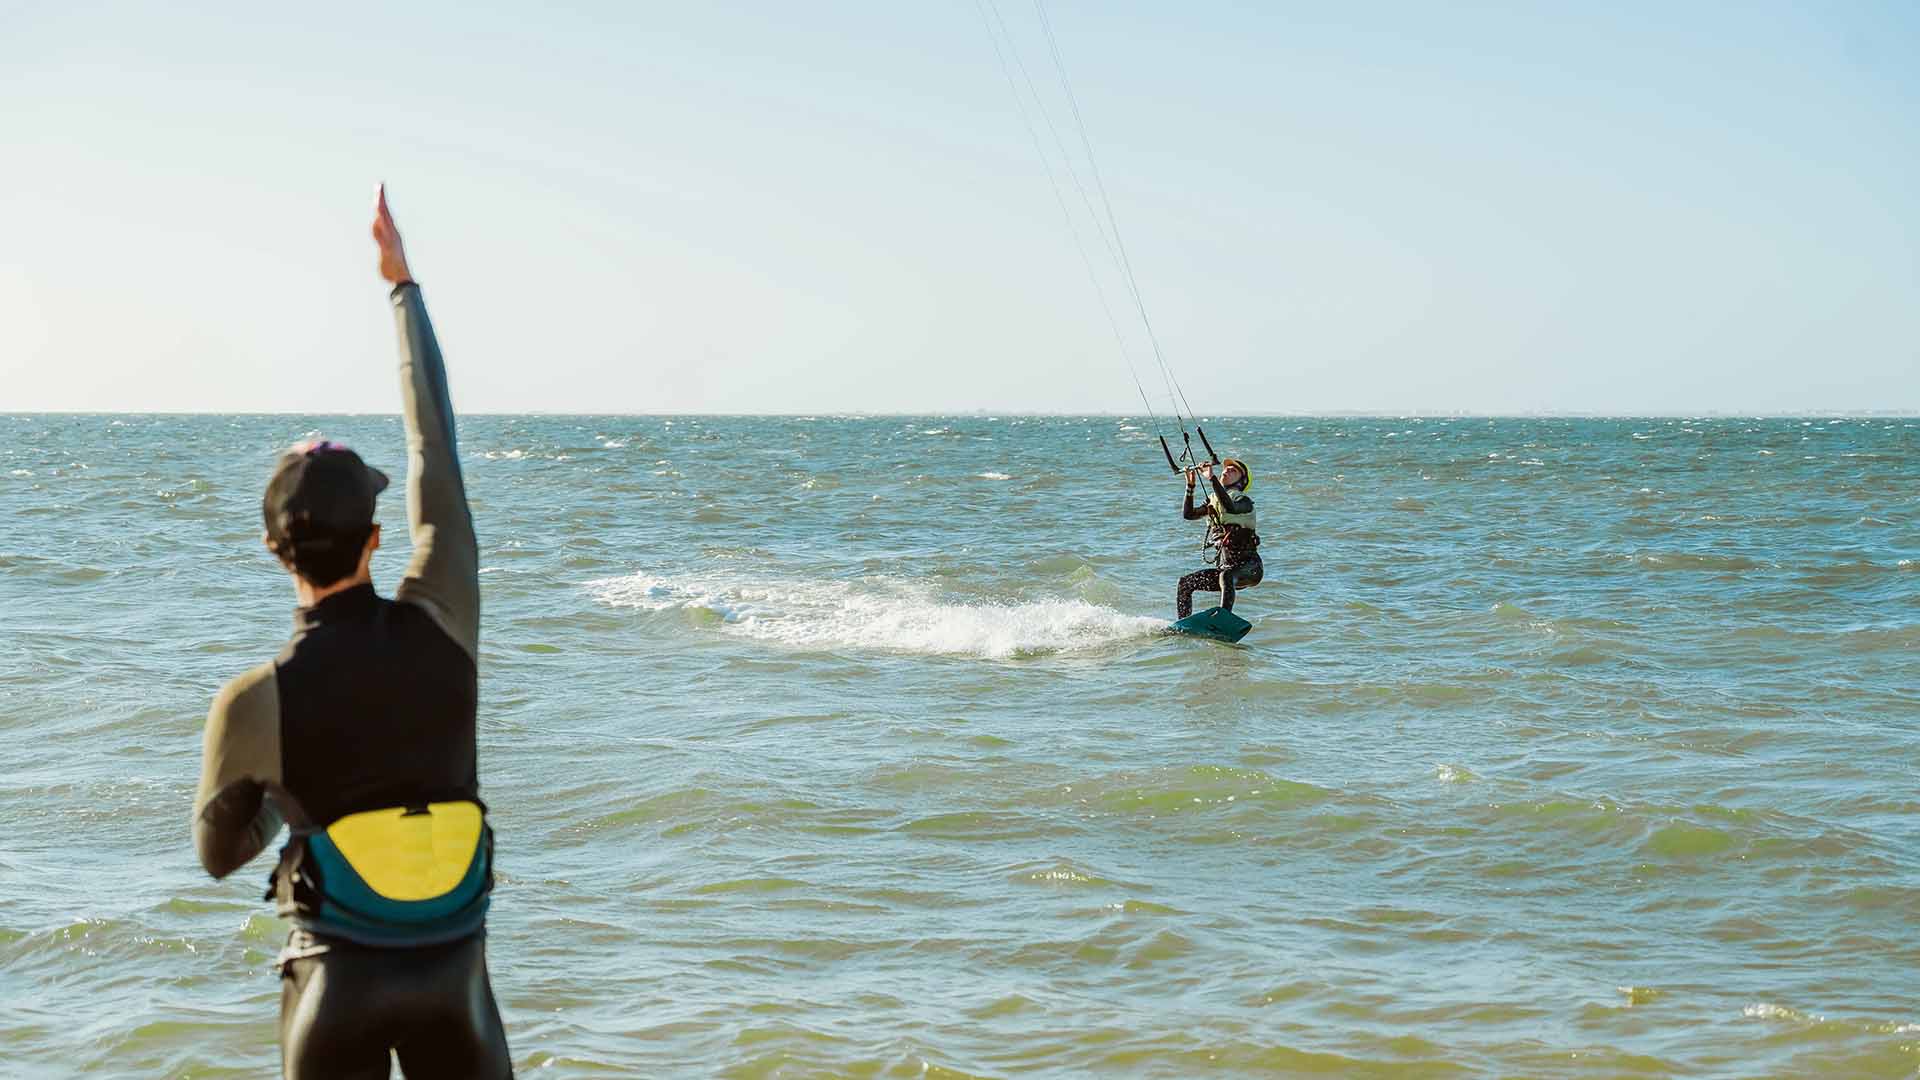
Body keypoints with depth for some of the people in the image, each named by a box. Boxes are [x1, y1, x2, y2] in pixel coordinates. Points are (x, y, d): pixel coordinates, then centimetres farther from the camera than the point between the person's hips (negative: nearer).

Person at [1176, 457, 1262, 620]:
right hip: (1226, 568, 8)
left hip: (1249, 568, -8)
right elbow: (1188, 514, 7)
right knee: (1185, 583, 1)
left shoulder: (1243, 500, -7)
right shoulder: (1214, 500, 15)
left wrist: (1211, 478, -33)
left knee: (1226, 575, -38)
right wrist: (1190, 485, -3)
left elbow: (1230, 507, -31)